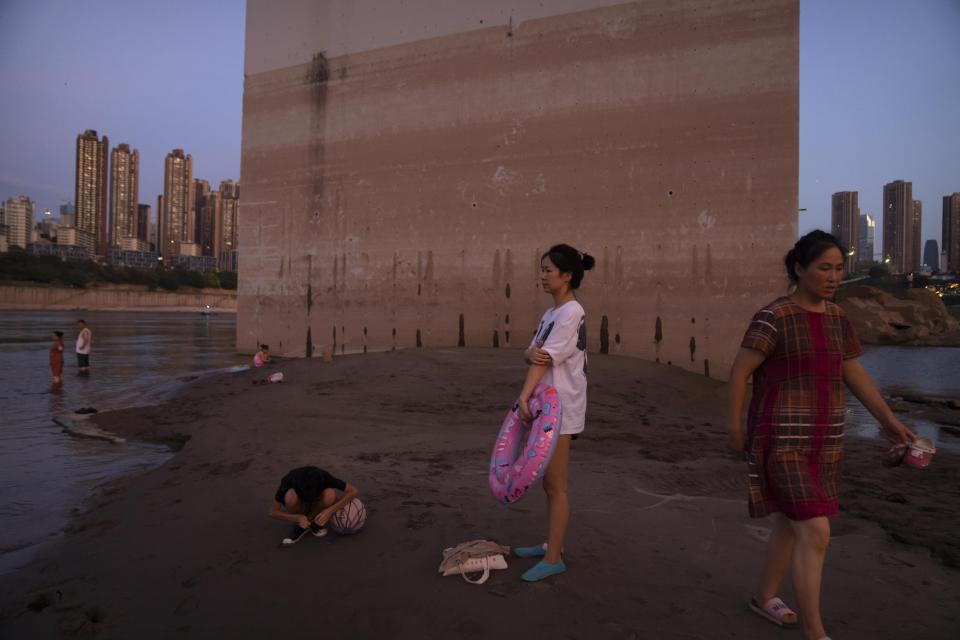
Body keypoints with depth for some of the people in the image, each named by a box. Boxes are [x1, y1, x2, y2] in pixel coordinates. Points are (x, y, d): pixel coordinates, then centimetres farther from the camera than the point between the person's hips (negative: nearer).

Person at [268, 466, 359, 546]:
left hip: (315, 506, 1)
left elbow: (354, 491, -29)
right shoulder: (289, 480, -32)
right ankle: (300, 526, -9)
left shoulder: (323, 477, -31)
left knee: (330, 494, -35)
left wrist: (329, 511, -38)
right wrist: (298, 518, -40)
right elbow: (273, 512, -26)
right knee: (290, 496, -36)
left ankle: (313, 522, -7)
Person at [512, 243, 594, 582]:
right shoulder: (551, 313, 13)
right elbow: (532, 354, 4)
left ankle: (553, 558, 13)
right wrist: (531, 352, -19)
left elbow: (546, 359, -23)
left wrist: (523, 396, -27)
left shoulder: (571, 313, -15)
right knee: (549, 483, 18)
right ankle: (552, 544, 32)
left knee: (555, 486, 1)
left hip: (561, 409, -9)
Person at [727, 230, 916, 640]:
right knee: (815, 533, -8)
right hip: (784, 439, -8)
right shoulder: (773, 317, -16)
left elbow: (854, 374, 13)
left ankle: (764, 597, 36)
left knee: (793, 523, 17)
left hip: (823, 438, 8)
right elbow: (739, 371, -13)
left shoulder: (836, 318, 7)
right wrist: (734, 425, -9)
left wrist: (888, 420, 9)